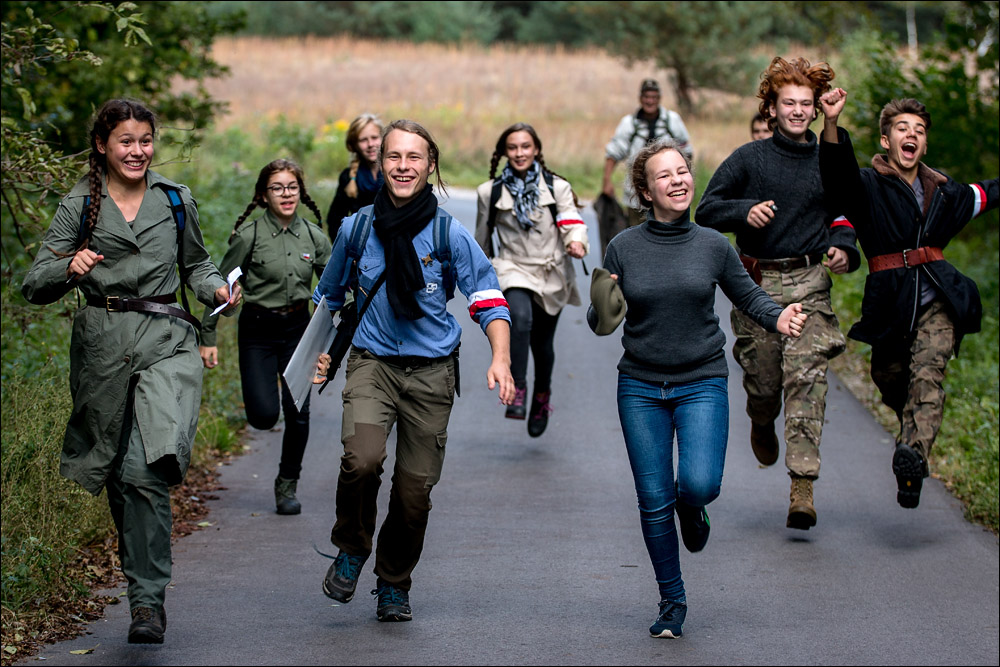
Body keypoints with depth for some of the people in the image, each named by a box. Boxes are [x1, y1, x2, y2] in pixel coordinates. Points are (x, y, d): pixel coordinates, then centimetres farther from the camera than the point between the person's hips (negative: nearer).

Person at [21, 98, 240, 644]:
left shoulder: (176, 201, 9)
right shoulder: (80, 205, 4)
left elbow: (195, 264, 24)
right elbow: (35, 286, 0)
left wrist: (218, 289, 3)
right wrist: (70, 268, -21)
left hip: (165, 339, -1)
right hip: (102, 343, 1)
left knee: (148, 470, -18)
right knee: (118, 474, 9)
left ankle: (148, 598, -14)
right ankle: (143, 571, 31)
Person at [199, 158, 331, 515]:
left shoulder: (313, 236, -1)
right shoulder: (249, 235, -11)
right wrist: (208, 338, -5)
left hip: (298, 328, 3)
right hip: (258, 329, -3)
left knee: (298, 411, -3)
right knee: (264, 415, -11)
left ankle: (287, 485, 14)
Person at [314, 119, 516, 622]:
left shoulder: (450, 235, -4)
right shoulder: (356, 228, 1)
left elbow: (489, 300, -2)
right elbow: (329, 296, 18)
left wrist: (501, 359, -17)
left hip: (432, 370, 0)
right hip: (372, 361, 0)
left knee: (415, 488, 3)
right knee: (361, 458, -25)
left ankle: (394, 585, 27)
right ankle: (351, 550, 2)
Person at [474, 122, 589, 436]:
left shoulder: (557, 187, -1)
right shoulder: (490, 192, 2)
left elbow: (572, 221, -11)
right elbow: (482, 237, 13)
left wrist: (577, 242, -34)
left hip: (551, 274, 1)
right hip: (513, 269, -1)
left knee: (542, 343, 10)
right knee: (520, 317, -32)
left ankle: (542, 396, 39)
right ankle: (517, 390, -26)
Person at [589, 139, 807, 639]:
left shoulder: (713, 246, 0)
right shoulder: (623, 248, -2)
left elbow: (747, 296, 13)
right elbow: (599, 318, 6)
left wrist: (777, 317, -7)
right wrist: (603, 313, -18)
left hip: (702, 385, 0)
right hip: (641, 388, 1)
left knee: (699, 483, -20)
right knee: (654, 501, 1)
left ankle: (692, 510, 19)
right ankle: (672, 602, 19)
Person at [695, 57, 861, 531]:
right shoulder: (749, 159, 4)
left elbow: (844, 221, 20)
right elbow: (707, 211, 3)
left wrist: (844, 251, -1)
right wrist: (745, 211, -16)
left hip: (809, 283, 0)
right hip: (757, 283, 0)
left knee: (807, 377, -15)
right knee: (762, 380, 4)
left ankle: (802, 486, -18)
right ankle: (762, 425, 43)